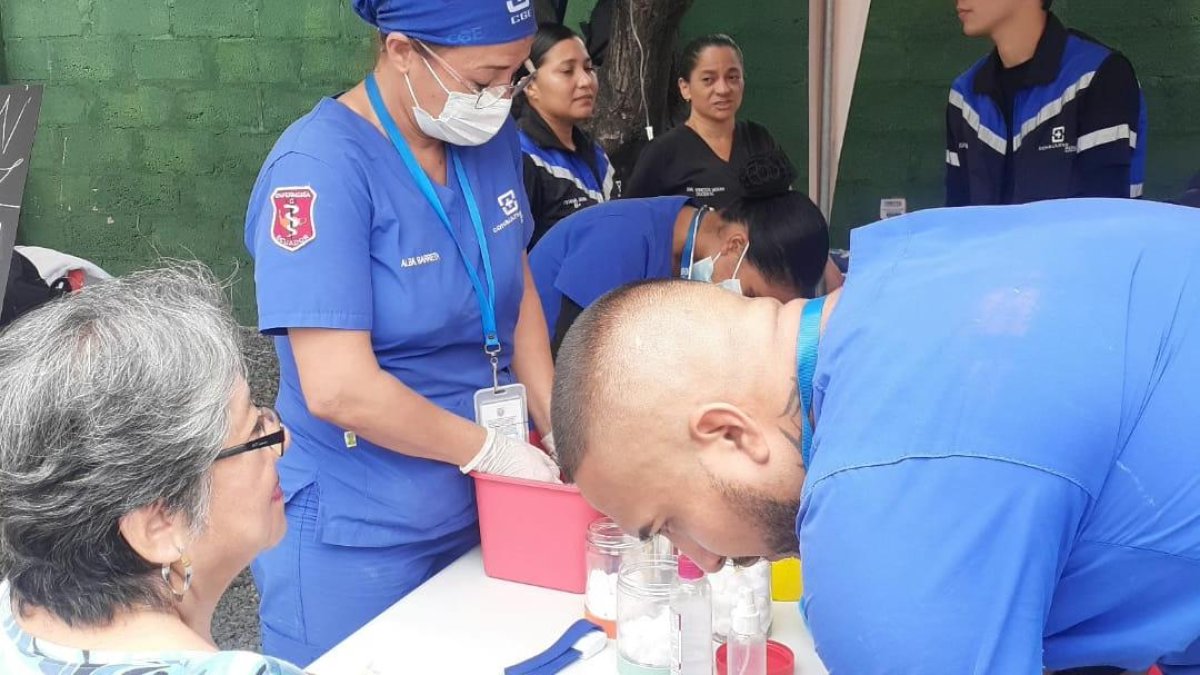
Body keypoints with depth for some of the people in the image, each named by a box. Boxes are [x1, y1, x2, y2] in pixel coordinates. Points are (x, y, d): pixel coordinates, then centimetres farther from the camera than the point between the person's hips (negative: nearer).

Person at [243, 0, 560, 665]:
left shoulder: (491, 139, 0)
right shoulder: (321, 167, -21)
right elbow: (339, 389, -26)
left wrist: (562, 433, -1)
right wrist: (492, 449, -15)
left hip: (479, 516, 6)